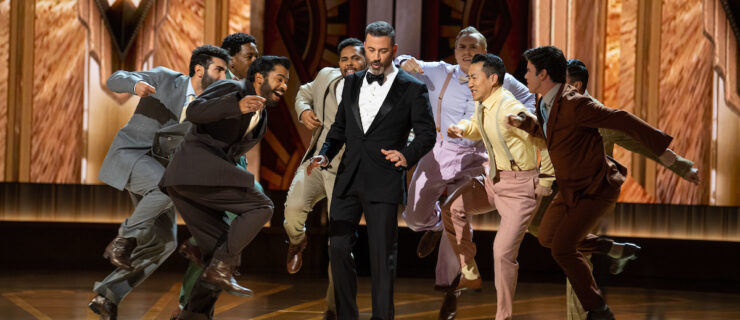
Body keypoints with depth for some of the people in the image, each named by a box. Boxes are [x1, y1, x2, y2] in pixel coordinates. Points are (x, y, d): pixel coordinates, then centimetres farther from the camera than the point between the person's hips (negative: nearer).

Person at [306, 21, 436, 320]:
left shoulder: (412, 88, 0)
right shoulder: (352, 83, 14)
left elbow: (426, 133, 0)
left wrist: (407, 155, -19)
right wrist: (325, 154, 2)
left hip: (384, 183, -4)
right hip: (348, 179, 5)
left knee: (382, 255, -1)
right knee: (339, 247, 3)